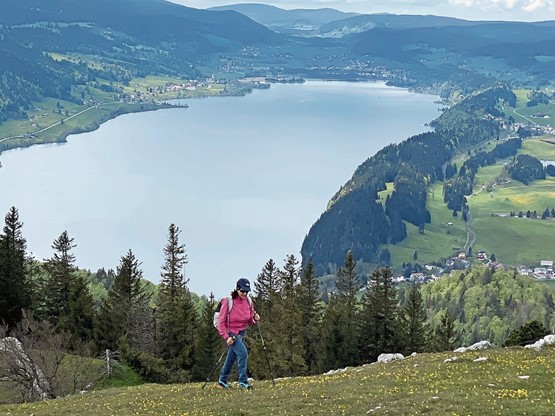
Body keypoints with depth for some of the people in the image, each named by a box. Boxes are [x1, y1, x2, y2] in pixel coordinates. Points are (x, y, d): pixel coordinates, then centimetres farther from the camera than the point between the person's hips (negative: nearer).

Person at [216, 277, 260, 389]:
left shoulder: (248, 302, -1)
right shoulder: (228, 301, -17)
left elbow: (250, 321, 9)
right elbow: (221, 321, -14)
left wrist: (255, 319, -13)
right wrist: (226, 337, -21)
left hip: (242, 333, 6)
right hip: (231, 333, -6)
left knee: (231, 358, 15)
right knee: (243, 352, -22)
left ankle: (222, 381, 30)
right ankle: (243, 382, -17)